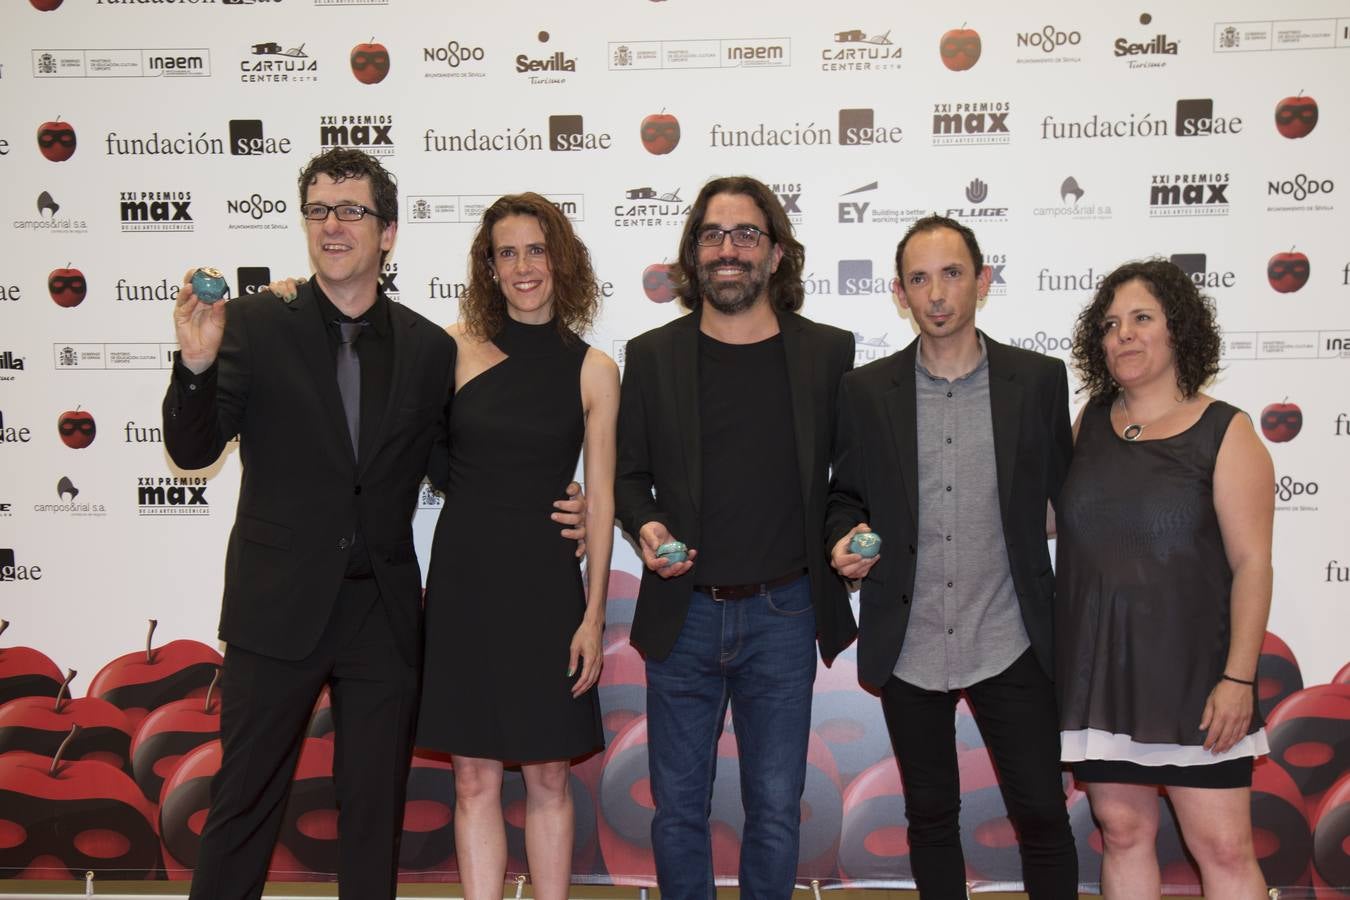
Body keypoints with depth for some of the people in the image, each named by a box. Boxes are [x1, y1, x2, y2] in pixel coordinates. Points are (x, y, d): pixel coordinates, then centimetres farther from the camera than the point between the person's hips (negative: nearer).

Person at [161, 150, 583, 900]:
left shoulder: (431, 348, 3)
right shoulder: (255, 324, -3)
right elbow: (193, 451, -7)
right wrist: (197, 364, -26)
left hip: (385, 613, 2)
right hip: (280, 608, -2)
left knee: (376, 809, 15)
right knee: (245, 801, 10)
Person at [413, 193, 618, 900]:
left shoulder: (592, 371, 1)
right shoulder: (456, 347, 1)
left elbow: (599, 501, 2)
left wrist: (593, 614, -1)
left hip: (545, 581, 0)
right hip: (464, 577, 0)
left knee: (548, 777, 9)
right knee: (474, 779, 7)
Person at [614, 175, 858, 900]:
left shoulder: (828, 353, 1)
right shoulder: (651, 356, 2)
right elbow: (629, 473, 9)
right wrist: (644, 527, -11)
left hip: (782, 614, 0)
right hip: (682, 615, 1)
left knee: (776, 813, 10)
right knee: (678, 810, 12)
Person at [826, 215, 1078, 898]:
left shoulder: (1039, 380, -1)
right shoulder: (865, 390, 0)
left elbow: (1069, 500, 5)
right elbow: (845, 495, 10)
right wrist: (846, 537, -13)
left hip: (1010, 648, -1)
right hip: (909, 650, 1)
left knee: (1042, 816, 6)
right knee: (930, 818, 15)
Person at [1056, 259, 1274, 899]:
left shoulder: (1224, 433, -5)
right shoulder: (1091, 422, 6)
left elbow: (1252, 563, -9)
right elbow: (1060, 515, 18)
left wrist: (1239, 678, -13)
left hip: (1189, 672, -3)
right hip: (1097, 669, 4)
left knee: (1222, 846, 0)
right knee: (1123, 832, 11)